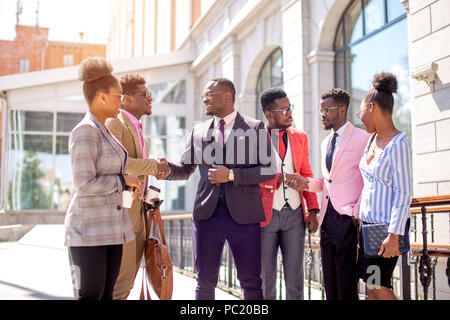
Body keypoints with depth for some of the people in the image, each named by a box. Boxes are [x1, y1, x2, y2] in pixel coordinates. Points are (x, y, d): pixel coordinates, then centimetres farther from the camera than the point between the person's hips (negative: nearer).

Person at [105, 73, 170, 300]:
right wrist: (152, 165, -18)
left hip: (137, 214, 9)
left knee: (127, 281, 12)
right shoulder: (114, 124, -8)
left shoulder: (137, 128, 22)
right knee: (120, 281, -8)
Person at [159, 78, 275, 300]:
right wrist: (168, 169, -5)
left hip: (244, 214, -3)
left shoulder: (255, 128, 2)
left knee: (251, 282, 5)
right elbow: (186, 169, 16)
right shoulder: (199, 131, 13)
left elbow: (268, 170, -5)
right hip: (208, 213, 3)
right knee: (205, 281, 9)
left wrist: (231, 175, -13)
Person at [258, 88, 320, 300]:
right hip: (265, 214, -3)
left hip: (294, 214, 3)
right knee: (265, 277, 8)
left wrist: (313, 209, 5)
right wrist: (284, 178, -22)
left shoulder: (300, 137, 11)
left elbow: (307, 175, 14)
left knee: (295, 278, 6)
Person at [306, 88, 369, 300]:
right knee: (329, 283, 11)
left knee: (346, 285, -6)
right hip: (327, 219, 7)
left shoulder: (361, 138, -3)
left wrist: (357, 214, -14)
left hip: (347, 219, -7)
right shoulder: (326, 143, 19)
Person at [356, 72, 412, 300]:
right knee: (370, 284, 9)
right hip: (369, 221, 8)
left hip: (389, 225, -8)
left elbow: (404, 193, -18)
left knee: (378, 285, -5)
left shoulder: (398, 143, -16)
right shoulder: (373, 138, 9)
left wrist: (394, 235, -21)